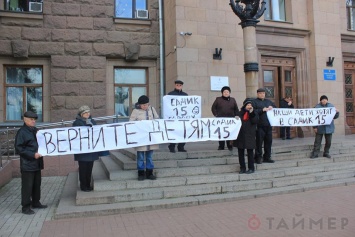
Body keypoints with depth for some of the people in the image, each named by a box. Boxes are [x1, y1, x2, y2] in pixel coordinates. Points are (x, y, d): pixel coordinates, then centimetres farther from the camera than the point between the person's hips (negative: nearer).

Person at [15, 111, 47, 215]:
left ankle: (36, 202, 29)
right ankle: (26, 207, 9)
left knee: (37, 184, 16)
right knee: (27, 186, -1)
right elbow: (18, 148, -15)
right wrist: (32, 155, -20)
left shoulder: (35, 130, 13)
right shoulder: (21, 132, -10)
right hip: (27, 164, -8)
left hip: (37, 163, 8)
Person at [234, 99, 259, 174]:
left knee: (250, 152, 3)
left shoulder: (254, 114, 6)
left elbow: (254, 121, -11)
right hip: (240, 135, 2)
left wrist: (251, 113, -15)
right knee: (240, 152, 5)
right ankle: (242, 168, 15)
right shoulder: (240, 113, 10)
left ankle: (251, 168, 13)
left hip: (249, 135, -2)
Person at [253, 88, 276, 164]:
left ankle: (267, 157, 19)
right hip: (260, 126, -6)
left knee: (269, 141, 8)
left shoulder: (268, 101, 20)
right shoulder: (254, 102, 1)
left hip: (268, 125, 6)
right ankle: (258, 158, 6)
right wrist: (262, 110, -16)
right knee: (259, 142, -3)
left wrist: (272, 108, 0)